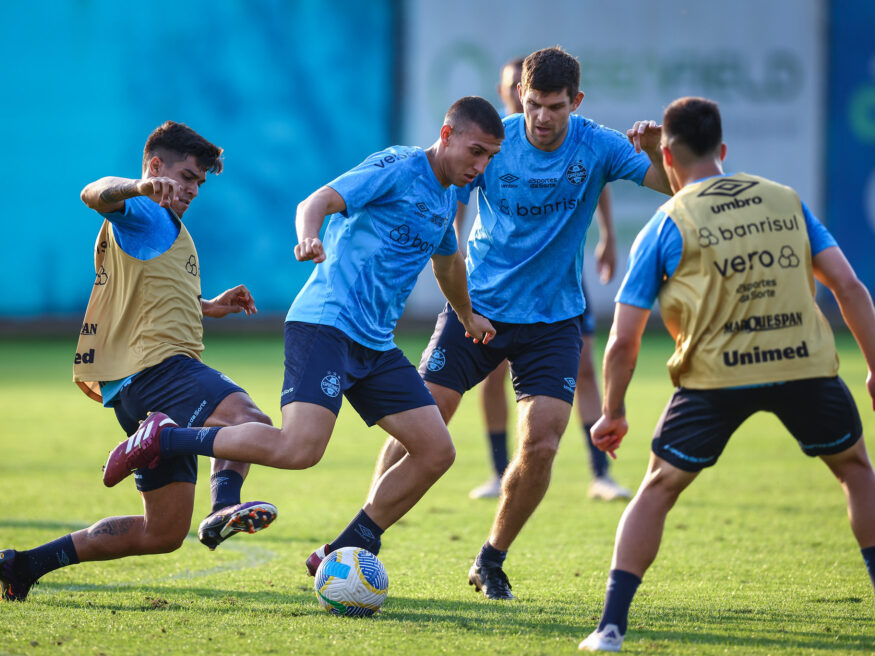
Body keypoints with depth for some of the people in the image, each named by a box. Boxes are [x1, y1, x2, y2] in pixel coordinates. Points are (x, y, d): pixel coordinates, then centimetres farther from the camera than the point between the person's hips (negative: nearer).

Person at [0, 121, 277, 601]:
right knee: (247, 417, -35)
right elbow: (96, 194, -24)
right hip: (157, 366, -10)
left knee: (162, 534, 8)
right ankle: (224, 508, -59)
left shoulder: (165, 226, 31)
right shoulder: (139, 213, 0)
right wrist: (141, 186, -44)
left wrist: (208, 306, 37)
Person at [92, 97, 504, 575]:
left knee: (435, 451, 0)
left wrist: (467, 316, 56)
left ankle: (340, 556, 9)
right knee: (299, 448, -27)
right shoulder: (397, 168, -7)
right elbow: (319, 201, -19)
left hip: (374, 344, 9)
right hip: (325, 323, -9)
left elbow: (447, 261, 41)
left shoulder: (445, 197, 20)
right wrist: (308, 236, -41)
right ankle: (163, 440, -11)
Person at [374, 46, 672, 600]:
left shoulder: (596, 147, -9)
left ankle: (492, 562, 9)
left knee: (541, 443, -13)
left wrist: (655, 153, -36)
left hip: (553, 319, 0)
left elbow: (679, 187, -14)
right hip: (478, 305, 0)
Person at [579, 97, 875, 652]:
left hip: (718, 374, -2)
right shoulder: (786, 200, 13)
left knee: (657, 490, 13)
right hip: (807, 364, 2)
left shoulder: (666, 225, 6)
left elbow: (623, 340, 4)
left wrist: (613, 412, 17)